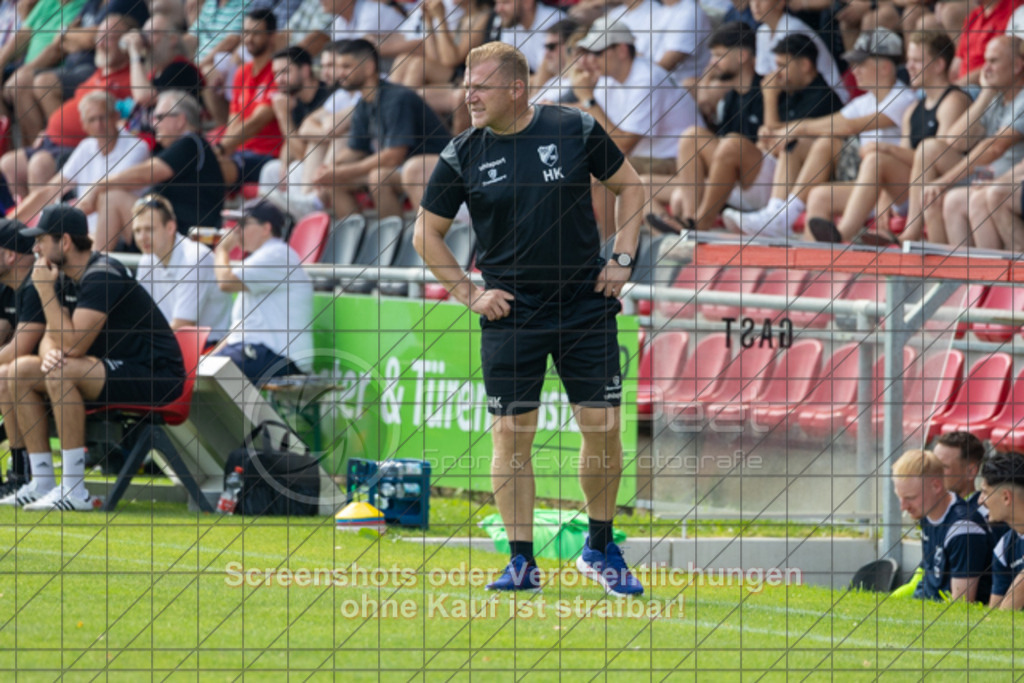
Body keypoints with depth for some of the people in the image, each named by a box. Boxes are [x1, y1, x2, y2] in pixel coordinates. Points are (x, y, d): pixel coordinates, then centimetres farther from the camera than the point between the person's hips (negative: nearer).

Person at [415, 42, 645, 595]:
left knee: (603, 426, 0)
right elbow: (426, 233, 8)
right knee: (511, 434, -3)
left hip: (586, 306, 0)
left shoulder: (576, 130, -3)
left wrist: (622, 259, 3)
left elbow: (628, 185, 11)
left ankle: (600, 549, 17)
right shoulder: (463, 155, -2)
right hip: (509, 315, 0)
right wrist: (468, 292, 0)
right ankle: (522, 562, 6)